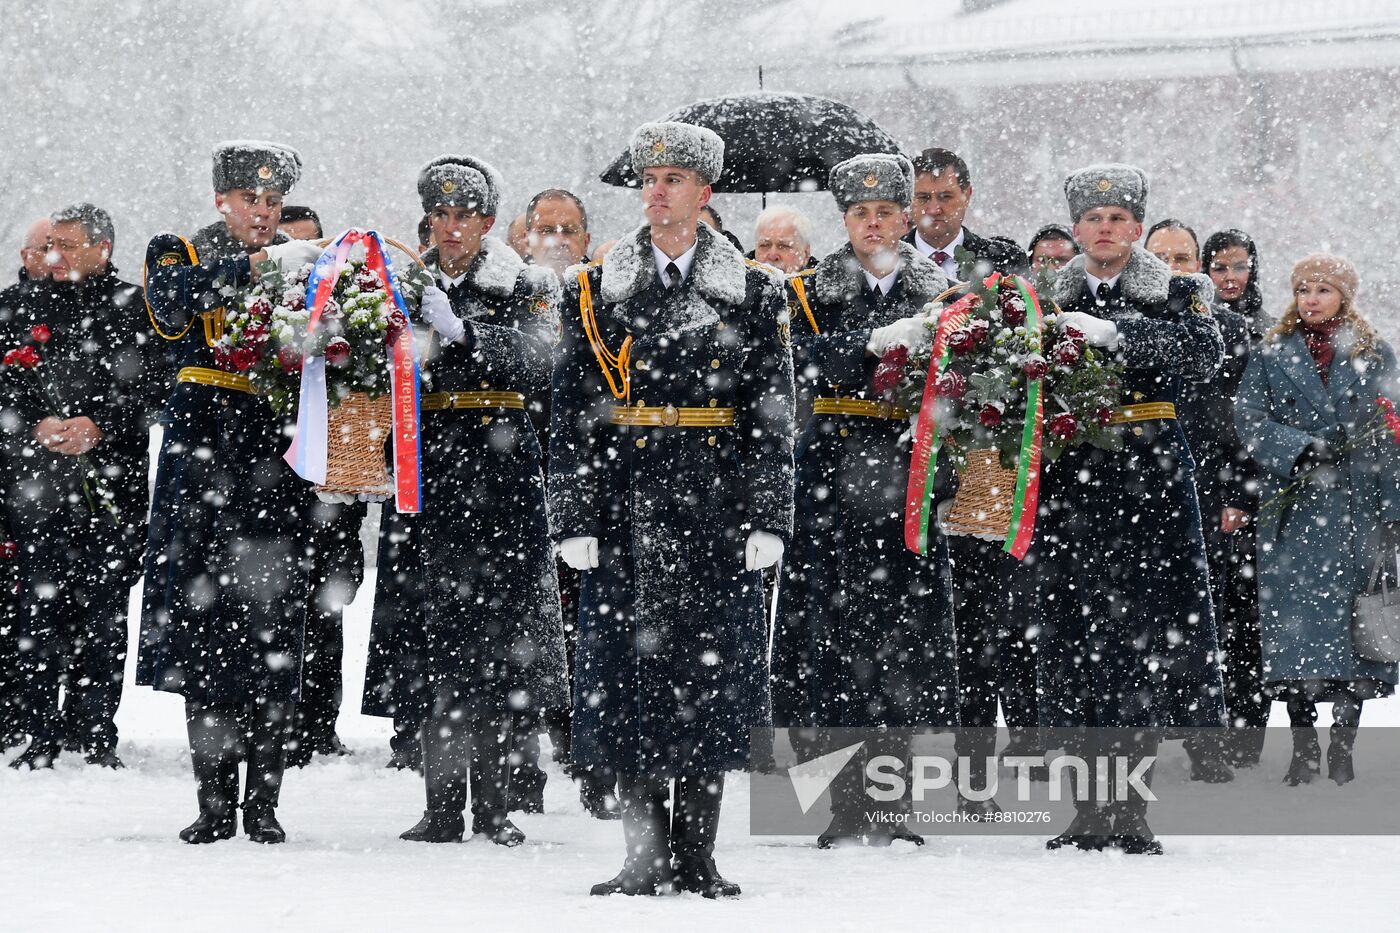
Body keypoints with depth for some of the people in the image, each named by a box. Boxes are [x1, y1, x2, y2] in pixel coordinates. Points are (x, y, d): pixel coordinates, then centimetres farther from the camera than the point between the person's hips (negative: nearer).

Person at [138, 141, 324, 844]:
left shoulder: (301, 265, 16)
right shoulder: (183, 254, 10)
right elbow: (170, 296, -14)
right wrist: (254, 265, -23)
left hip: (278, 456, 1)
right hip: (204, 449, -1)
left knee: (273, 626, -4)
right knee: (204, 621, -2)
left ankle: (263, 803, 1)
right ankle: (213, 802, 3)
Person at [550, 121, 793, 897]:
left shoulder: (752, 293, 5)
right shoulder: (597, 290, 6)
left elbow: (773, 418, 3)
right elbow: (572, 416, 3)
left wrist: (767, 519, -5)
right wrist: (575, 520, -4)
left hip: (717, 511, 0)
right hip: (627, 510, 0)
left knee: (711, 673, 1)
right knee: (630, 670, -1)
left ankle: (697, 856, 8)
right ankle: (647, 855, 6)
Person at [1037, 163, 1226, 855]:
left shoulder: (1175, 294, 6)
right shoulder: (1053, 302, 13)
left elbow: (1204, 351, -14)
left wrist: (1113, 333, -24)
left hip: (1150, 485, -2)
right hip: (1070, 487, 2)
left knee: (1145, 640, -7)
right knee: (1073, 639, 1)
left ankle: (1127, 805, -3)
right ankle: (1093, 806, 7)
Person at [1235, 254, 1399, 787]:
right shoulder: (1273, 355, 10)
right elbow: (1250, 420, 0)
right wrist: (1303, 449, -16)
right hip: (1292, 509, 0)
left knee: (1354, 616, -3)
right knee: (1295, 622, -6)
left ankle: (1342, 745, 4)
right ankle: (1303, 747, 1)